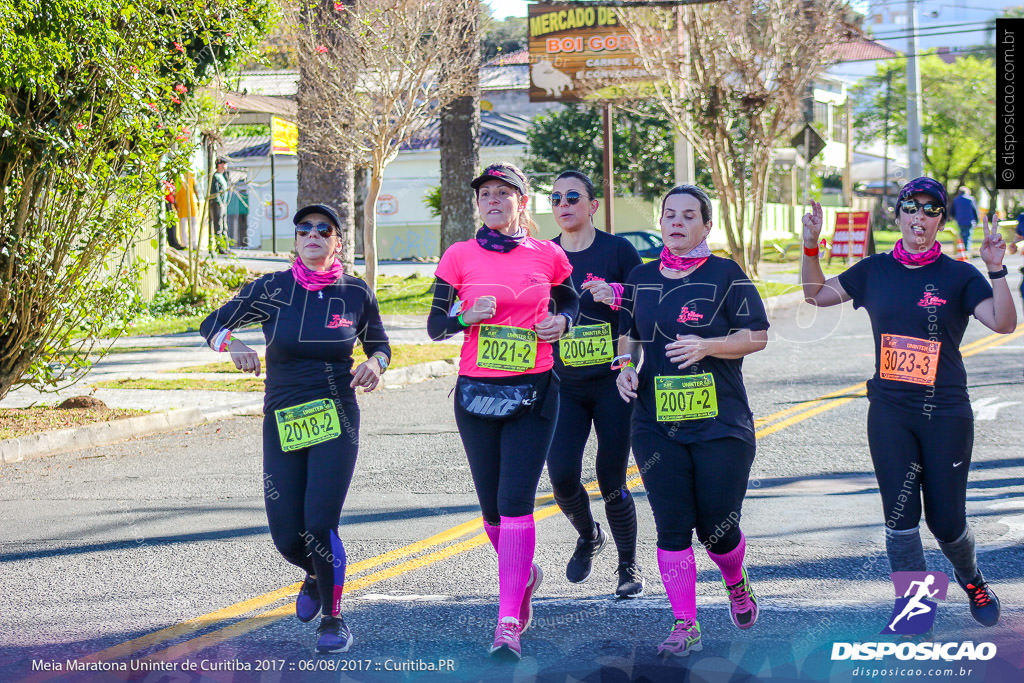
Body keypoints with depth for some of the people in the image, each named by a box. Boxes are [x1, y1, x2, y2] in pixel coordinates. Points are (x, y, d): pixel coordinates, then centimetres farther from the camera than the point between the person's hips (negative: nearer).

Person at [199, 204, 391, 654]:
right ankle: (316, 577, 37)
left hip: (336, 421, -1)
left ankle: (334, 618, 7)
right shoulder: (272, 289, -2)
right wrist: (233, 345, -16)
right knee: (287, 538, -1)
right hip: (282, 424, 1)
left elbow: (379, 345, 15)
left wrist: (374, 364, -8)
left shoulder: (356, 293, 0)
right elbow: (212, 325, 6)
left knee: (319, 524, -16)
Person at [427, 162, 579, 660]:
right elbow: (435, 326, 2)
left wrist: (561, 322, -3)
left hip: (533, 393, -2)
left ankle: (509, 623, -13)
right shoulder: (460, 256, 1)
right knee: (492, 506, 9)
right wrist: (468, 316, -18)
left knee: (515, 501, -13)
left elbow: (570, 302, 19)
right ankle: (524, 574, 41)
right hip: (477, 391, 2)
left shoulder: (547, 255, 1)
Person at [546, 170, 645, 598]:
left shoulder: (618, 251, -2)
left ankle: (629, 567, 18)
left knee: (611, 482, -2)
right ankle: (588, 537, 21)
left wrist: (617, 297, -19)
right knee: (561, 475, -10)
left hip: (613, 383, -3)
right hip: (565, 386, 3)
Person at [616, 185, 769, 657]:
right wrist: (627, 364, 2)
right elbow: (628, 333, 22)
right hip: (657, 426, 3)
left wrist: (708, 345, -19)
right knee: (672, 528, -3)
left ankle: (736, 583, 34)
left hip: (721, 425, -3)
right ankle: (685, 626, 5)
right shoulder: (641, 278, 10)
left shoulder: (725, 274, -2)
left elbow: (757, 335, -4)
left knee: (717, 528, 0)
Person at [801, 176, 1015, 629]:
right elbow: (816, 294, 16)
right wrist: (810, 248, 0)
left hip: (946, 414, -2)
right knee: (900, 519, 0)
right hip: (890, 415, 2)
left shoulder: (959, 277, -3)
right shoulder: (875, 271, 6)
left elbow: (1004, 324, -16)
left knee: (946, 520, 4)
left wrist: (996, 271, -29)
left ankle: (971, 579, 34)